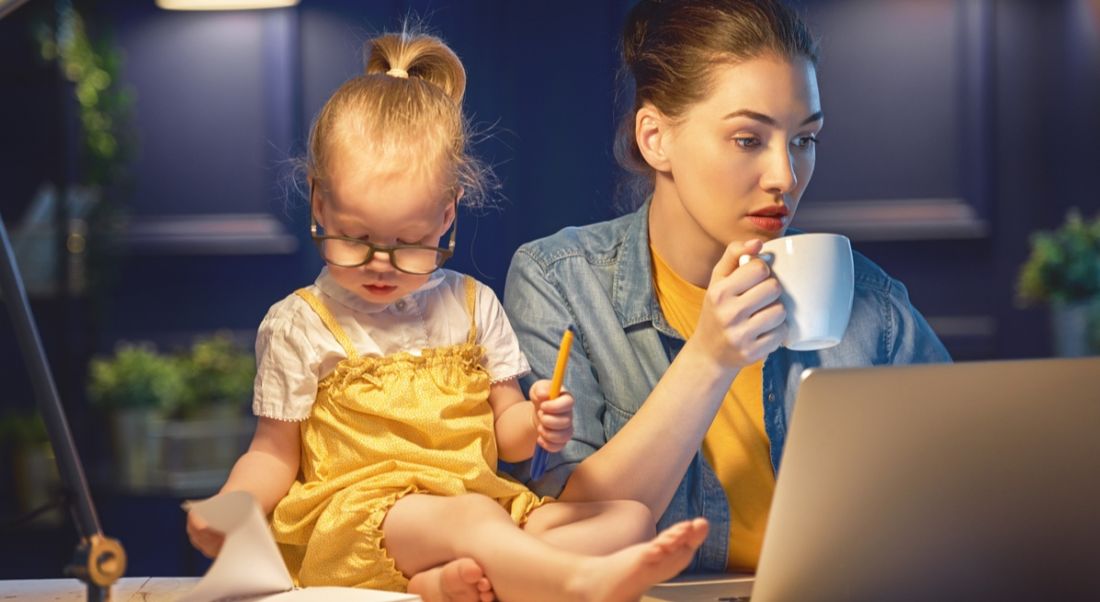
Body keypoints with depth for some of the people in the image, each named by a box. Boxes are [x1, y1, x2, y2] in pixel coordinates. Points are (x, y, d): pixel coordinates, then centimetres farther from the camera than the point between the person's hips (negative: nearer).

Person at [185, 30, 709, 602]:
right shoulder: (298, 326, 4)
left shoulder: (472, 306, 13)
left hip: (482, 500, 5)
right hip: (357, 510, -5)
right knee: (469, 517, -37)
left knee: (631, 516, -17)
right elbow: (275, 452, 8)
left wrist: (535, 425, -8)